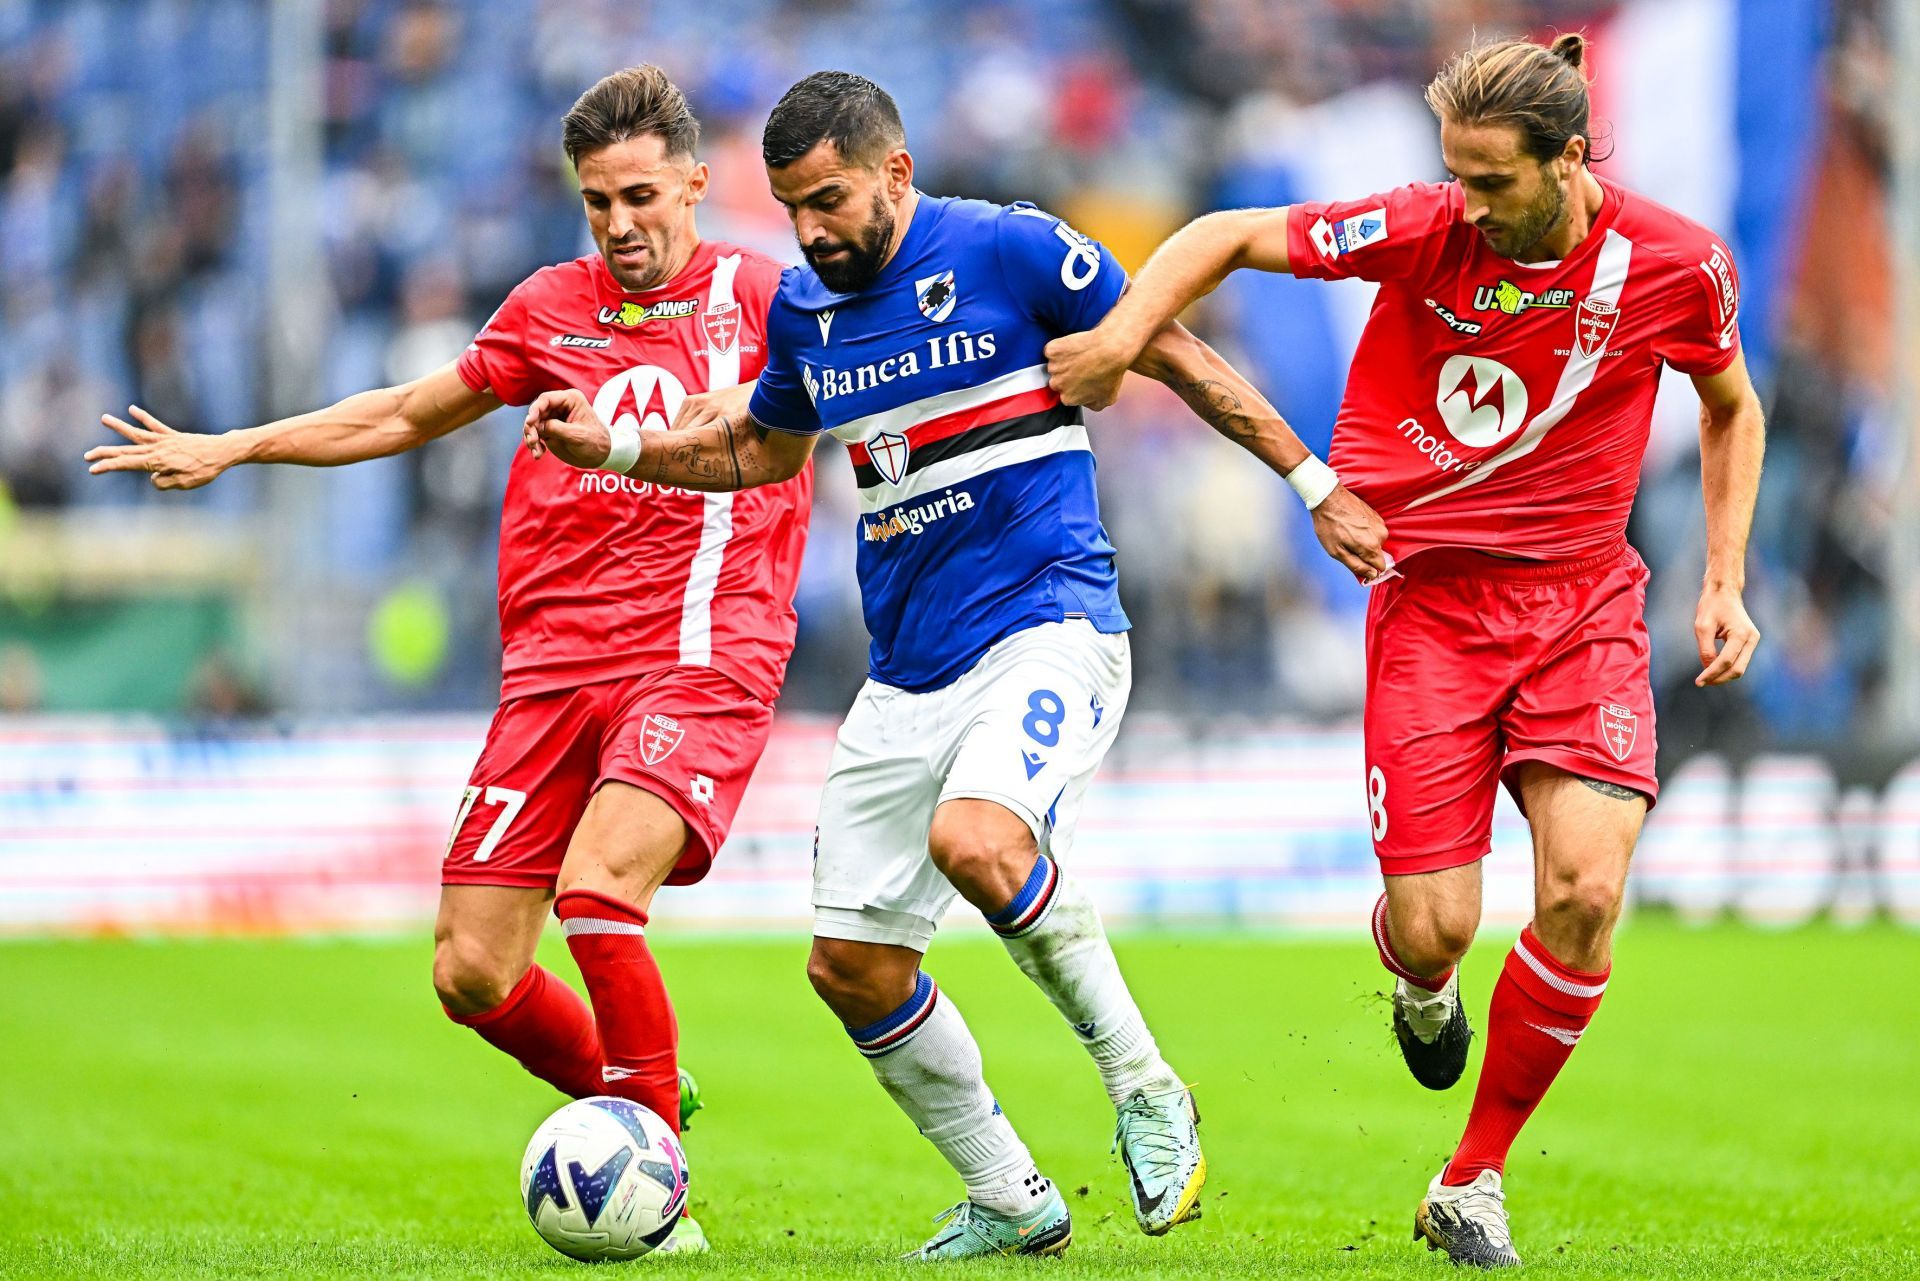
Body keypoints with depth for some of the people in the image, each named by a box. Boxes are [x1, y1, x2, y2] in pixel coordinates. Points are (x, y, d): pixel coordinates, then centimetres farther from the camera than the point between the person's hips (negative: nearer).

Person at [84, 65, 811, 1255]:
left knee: (597, 889, -28)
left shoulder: (759, 297, 3)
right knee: (473, 974, -3)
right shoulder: (551, 308, 14)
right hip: (553, 665, 5)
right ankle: (629, 1104, 25)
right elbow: (410, 413, 28)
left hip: (702, 656, -5)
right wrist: (233, 447, 29)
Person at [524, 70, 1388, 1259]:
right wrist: (613, 447, 15)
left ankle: (1145, 1090, -16)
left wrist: (1317, 485, 0)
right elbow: (762, 450, 28)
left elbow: (1177, 355, -1)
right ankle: (1011, 1202, 20)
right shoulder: (804, 309, 9)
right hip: (909, 672, 7)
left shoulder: (1006, 249, -8)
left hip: (1048, 625, -7)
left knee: (973, 841, -34)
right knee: (852, 964, 2)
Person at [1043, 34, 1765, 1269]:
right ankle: (1414, 969, 33)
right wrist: (1124, 332, -18)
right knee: (1436, 931, -10)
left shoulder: (1676, 263, -7)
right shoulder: (1425, 229, -12)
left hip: (1584, 599, 1)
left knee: (1585, 892, -18)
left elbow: (1732, 407, 13)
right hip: (1431, 598, -1)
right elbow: (1233, 236, -1)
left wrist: (1725, 584, 7)